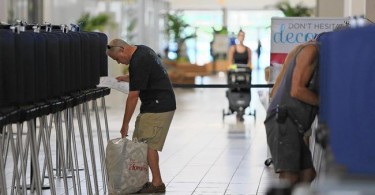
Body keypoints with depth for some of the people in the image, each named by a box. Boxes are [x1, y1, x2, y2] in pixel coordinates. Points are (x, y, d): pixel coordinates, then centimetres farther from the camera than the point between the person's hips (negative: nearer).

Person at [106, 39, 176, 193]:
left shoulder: (138, 62, -21)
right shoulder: (141, 50, 9)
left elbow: (133, 96, -19)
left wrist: (125, 124, -13)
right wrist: (126, 78, 14)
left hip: (158, 107, -10)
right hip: (153, 105, 10)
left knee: (148, 144, -9)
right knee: (139, 142, 8)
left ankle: (157, 183, -3)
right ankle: (142, 181, 10)